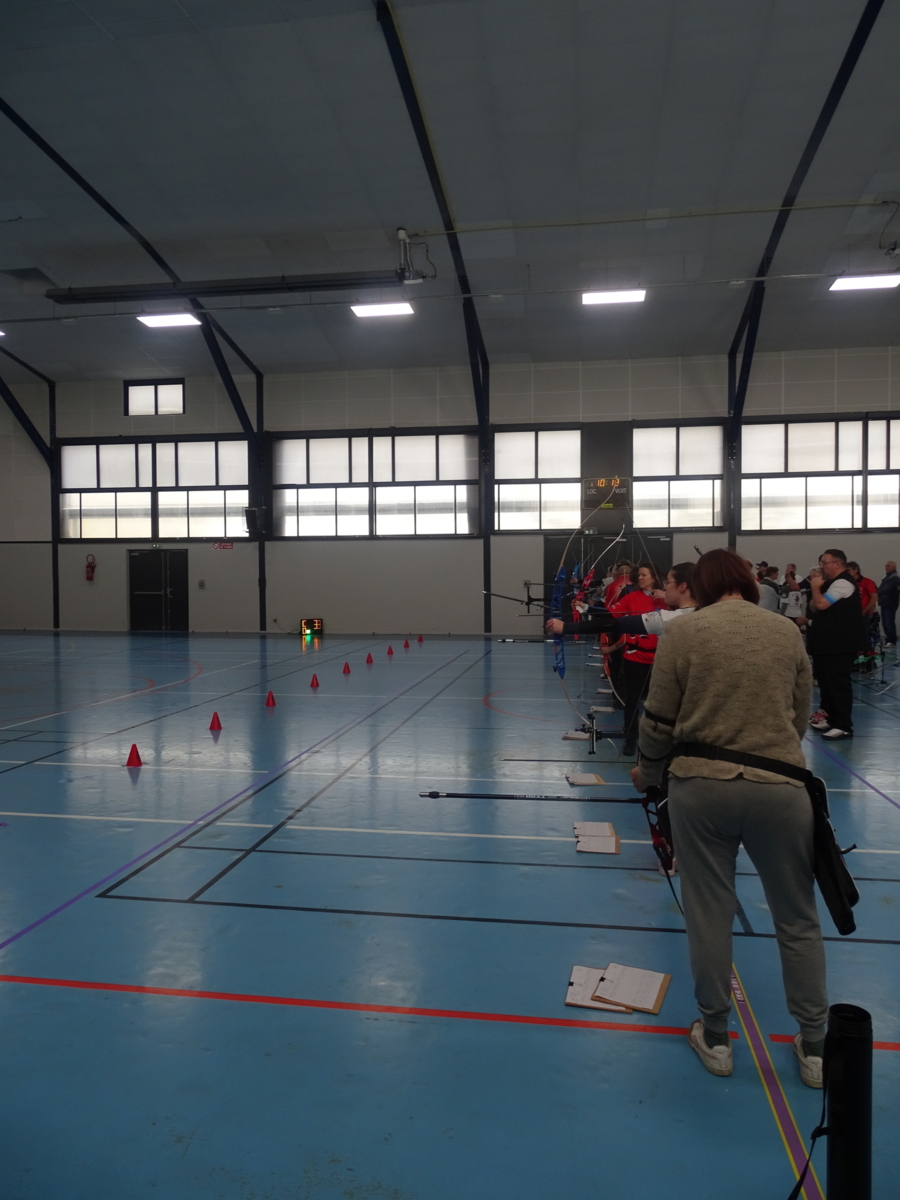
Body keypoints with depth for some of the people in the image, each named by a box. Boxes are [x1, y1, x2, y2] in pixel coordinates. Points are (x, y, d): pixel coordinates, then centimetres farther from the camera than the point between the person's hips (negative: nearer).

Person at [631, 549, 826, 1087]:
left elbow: (658, 720, -3)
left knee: (709, 914, 14)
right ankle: (815, 1047, 30)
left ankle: (715, 1037, 28)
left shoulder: (683, 632, -5)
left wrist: (647, 773, 14)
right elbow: (800, 717, 7)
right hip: (780, 788, 1)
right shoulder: (788, 631, 1)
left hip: (700, 787, -1)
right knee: (798, 921, 17)